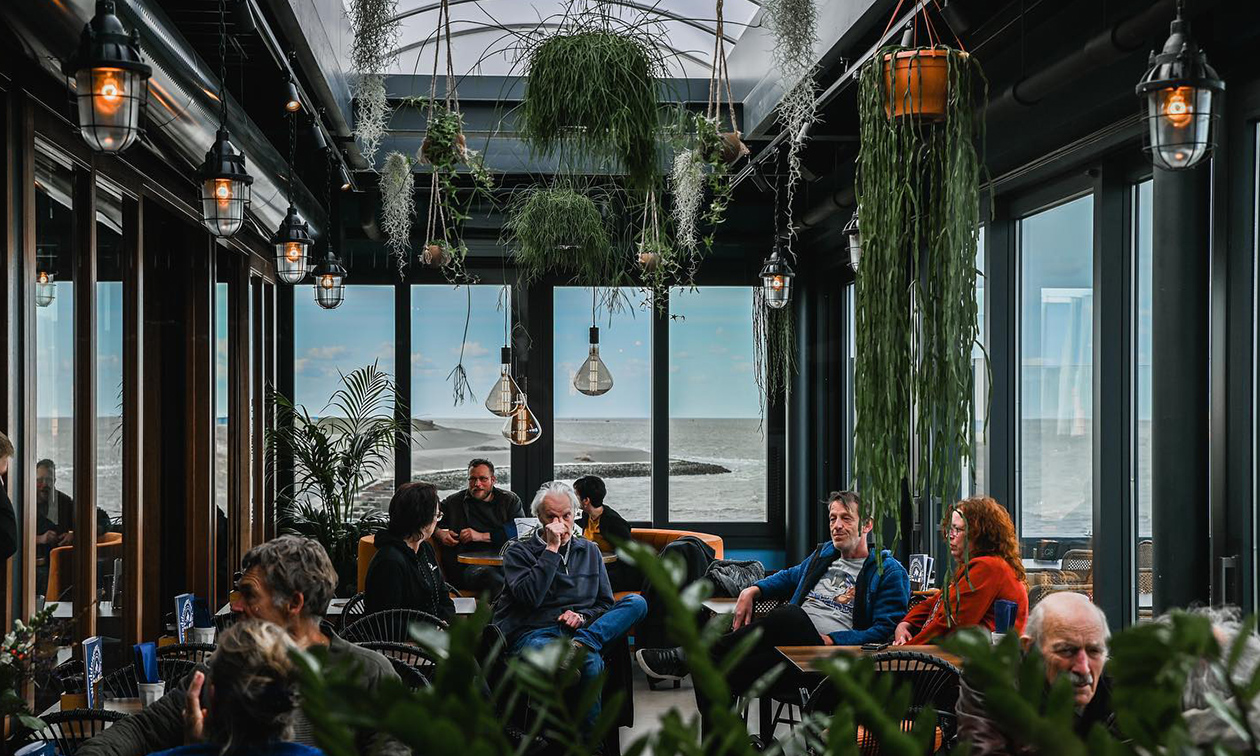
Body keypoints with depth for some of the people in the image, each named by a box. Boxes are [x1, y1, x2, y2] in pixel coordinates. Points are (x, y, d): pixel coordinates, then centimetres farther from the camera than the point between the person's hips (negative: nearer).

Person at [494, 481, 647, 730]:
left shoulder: (590, 551, 20)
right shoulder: (518, 552, 7)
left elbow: (605, 604, 20)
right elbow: (530, 597, -12)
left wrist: (582, 616, -2)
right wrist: (552, 549, -10)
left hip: (577, 628, 5)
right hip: (532, 633, -5)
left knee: (637, 602, -18)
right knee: (591, 662, -37)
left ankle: (582, 643, -36)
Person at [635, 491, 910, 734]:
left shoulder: (888, 571, 7)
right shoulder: (824, 553, 27)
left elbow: (885, 630, -3)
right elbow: (790, 577, 42)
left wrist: (831, 641, -14)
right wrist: (753, 590, 21)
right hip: (789, 641, 6)